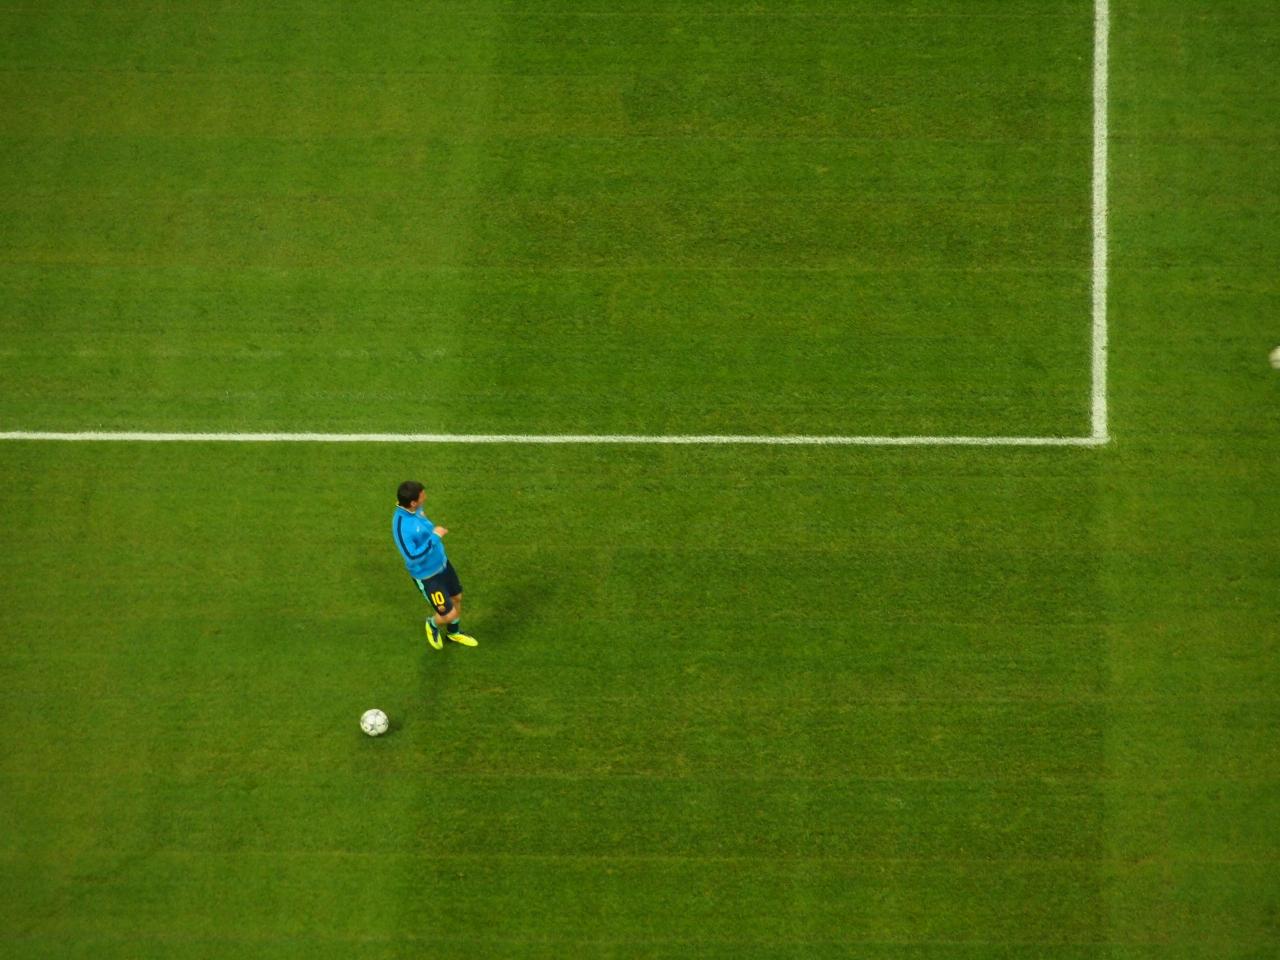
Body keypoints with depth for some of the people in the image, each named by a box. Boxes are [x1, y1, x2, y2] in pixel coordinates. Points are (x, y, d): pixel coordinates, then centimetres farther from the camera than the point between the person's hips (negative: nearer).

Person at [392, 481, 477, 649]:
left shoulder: (413, 508, -12)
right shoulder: (401, 526, -37)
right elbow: (412, 557, -39)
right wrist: (434, 537, -35)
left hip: (441, 563, 8)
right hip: (426, 575, -8)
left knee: (457, 598, 24)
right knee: (449, 614, 0)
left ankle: (454, 632, 53)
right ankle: (433, 623, 38)